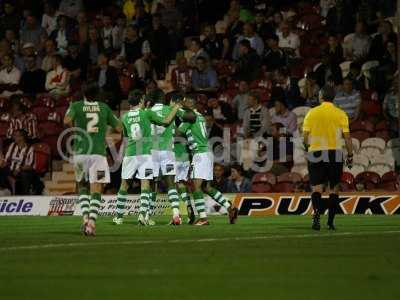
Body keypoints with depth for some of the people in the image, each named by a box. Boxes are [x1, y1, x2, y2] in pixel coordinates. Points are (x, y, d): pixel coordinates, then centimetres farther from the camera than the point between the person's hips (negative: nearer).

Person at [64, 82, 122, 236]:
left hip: (80, 153, 1)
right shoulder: (104, 108, 9)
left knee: (83, 186, 19)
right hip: (98, 153, -1)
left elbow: (67, 120, -15)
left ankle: (85, 217, 1)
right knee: (96, 190, -2)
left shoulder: (76, 106, 5)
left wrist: (72, 126, 6)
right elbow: (119, 128, 12)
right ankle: (92, 221, -17)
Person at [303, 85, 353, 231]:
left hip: (316, 153, 0)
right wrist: (350, 156, 5)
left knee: (317, 188, -2)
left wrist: (308, 147, 18)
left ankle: (316, 213, -27)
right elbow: (347, 137, -3)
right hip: (335, 154, 0)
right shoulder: (341, 114, 0)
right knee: (333, 189, 11)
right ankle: (330, 221, 11)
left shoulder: (312, 113, 0)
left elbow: (305, 136, -1)